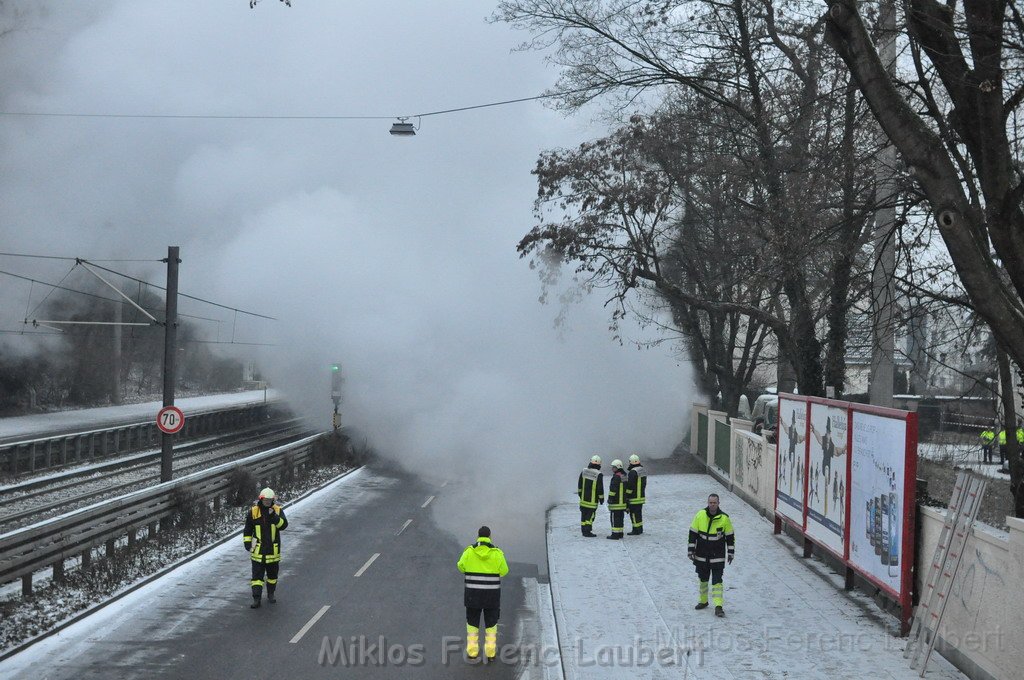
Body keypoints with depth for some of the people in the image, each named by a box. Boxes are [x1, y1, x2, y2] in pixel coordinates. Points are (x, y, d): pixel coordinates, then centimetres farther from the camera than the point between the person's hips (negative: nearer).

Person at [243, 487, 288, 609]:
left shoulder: (278, 510, -3)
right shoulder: (253, 511, -4)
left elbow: (283, 525, -15)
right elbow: (247, 530, 3)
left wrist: (274, 516, -27)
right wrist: (247, 544, -3)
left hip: (273, 549, 1)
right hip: (258, 550, -1)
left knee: (272, 573, 15)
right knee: (257, 575, -4)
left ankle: (271, 594, 33)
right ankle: (256, 599, -4)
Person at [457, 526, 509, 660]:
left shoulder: (469, 551, -8)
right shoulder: (497, 553, -10)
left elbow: (461, 567, 4)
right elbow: (504, 571, -2)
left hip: (473, 594, 0)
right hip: (492, 594, 0)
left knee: (472, 622, 16)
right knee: (491, 623, 14)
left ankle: (472, 651, 17)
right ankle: (490, 652, 16)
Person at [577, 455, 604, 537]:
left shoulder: (584, 471, 1)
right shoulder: (598, 475, -16)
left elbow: (580, 484, 11)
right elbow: (600, 488, -13)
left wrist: (580, 493, 23)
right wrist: (601, 498, -2)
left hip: (584, 497, 5)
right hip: (593, 499, -5)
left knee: (584, 514, 13)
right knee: (590, 515, 0)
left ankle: (584, 530, 20)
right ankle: (587, 531, -1)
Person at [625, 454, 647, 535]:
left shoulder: (633, 472, -19)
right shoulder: (643, 470, 11)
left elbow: (630, 485, -20)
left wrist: (627, 496, -14)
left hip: (634, 498, -9)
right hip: (641, 496, 9)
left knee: (634, 513, -3)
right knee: (639, 512, 17)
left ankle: (636, 530, -2)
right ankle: (640, 529, 23)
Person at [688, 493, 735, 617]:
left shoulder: (724, 518, -8)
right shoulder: (700, 516, -6)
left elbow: (730, 537, 3)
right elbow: (692, 534, 1)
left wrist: (731, 553, 5)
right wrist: (690, 551, 0)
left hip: (718, 557, -2)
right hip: (701, 556, 2)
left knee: (717, 581, -7)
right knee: (703, 579, 15)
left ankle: (718, 607, -7)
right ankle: (703, 601, 32)